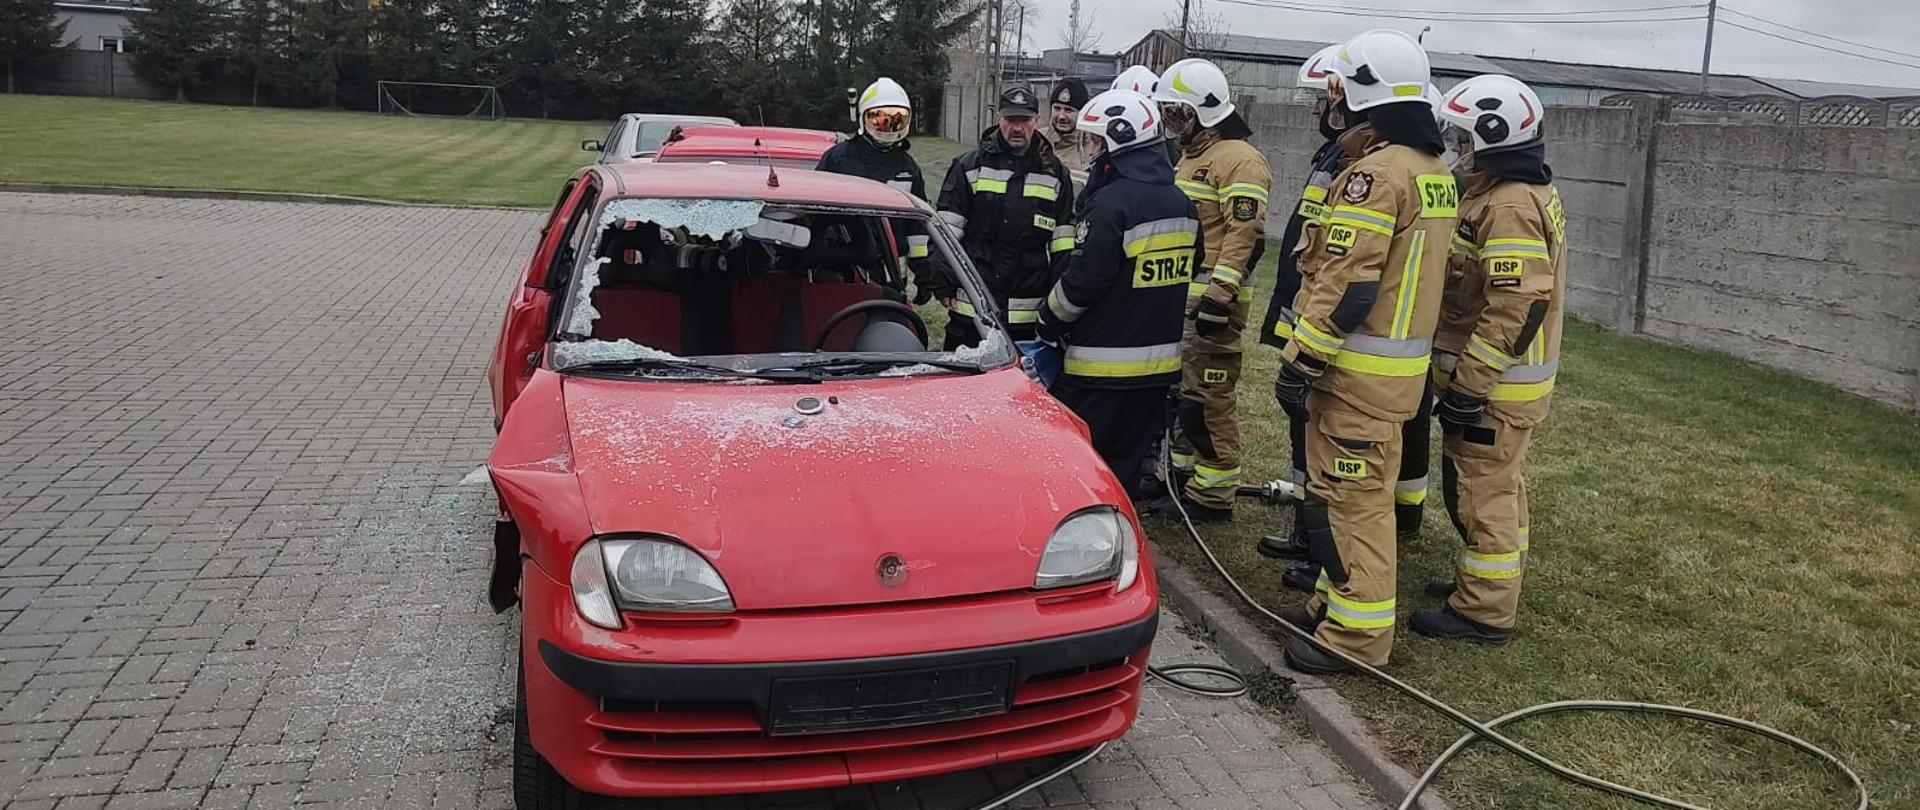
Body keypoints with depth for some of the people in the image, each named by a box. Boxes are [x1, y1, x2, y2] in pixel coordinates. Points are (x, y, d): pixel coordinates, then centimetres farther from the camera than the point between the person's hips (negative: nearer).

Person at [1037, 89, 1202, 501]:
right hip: (1159, 359, 8)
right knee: (1131, 457, 15)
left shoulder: (1113, 202, -17)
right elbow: (1188, 270, 17)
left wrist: (1050, 323, 0)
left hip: (1103, 363, -8)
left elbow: (1083, 281, -16)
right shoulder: (1181, 204, 9)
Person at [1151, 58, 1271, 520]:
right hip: (1178, 295, 10)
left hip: (1210, 299, -10)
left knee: (1208, 397, -6)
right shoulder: (1189, 156, 19)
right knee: (1178, 388, 16)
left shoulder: (1239, 159, -13)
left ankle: (1213, 495, 1)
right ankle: (1181, 471, 28)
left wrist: (1219, 296, -25)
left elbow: (1246, 235, -20)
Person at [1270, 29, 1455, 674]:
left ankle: (1356, 633, 4)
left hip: (1360, 365, -10)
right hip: (1407, 360, 10)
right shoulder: (1436, 171, 13)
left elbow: (1346, 282, -22)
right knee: (1366, 490, 18)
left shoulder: (1376, 171, -18)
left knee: (1349, 496, -3)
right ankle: (1340, 598, 30)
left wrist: (1298, 360, -18)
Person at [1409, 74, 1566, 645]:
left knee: (1480, 491, -2)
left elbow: (1514, 307, -27)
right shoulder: (1531, 193, 12)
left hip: (1494, 382, -11)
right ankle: (1495, 579, 35)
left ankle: (1483, 610, 7)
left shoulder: (1509, 207, -22)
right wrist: (1469, 372, 21)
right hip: (1516, 377, 11)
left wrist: (1470, 384, -24)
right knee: (1501, 484, 21)